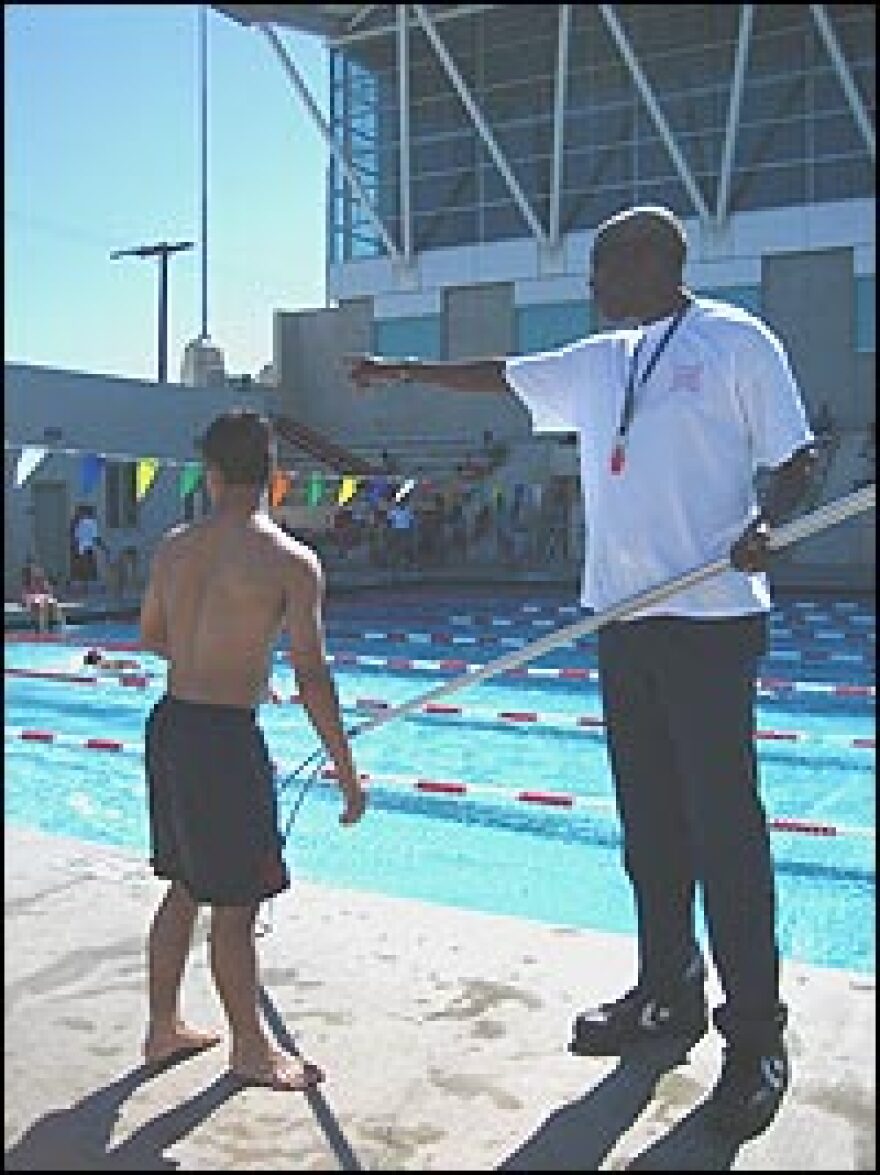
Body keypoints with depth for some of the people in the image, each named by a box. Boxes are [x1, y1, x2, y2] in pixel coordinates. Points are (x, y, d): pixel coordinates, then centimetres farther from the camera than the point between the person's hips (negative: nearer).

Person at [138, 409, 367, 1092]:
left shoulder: (174, 547, 5)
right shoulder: (292, 561, -13)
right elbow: (312, 678, -16)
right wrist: (348, 775, -9)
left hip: (168, 725, 7)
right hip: (224, 737, -7)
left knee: (185, 888, 21)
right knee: (235, 905, 7)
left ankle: (164, 1025, 35)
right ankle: (251, 1049, 23)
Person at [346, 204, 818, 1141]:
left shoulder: (737, 342, -2)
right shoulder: (603, 361, 18)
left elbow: (798, 457, -4)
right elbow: (500, 376, 27)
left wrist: (762, 525, -23)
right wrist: (399, 370, 31)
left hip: (711, 617, -7)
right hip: (623, 615, 7)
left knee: (722, 825, -6)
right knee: (648, 820, 11)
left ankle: (756, 1039, 5)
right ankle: (668, 996, 24)